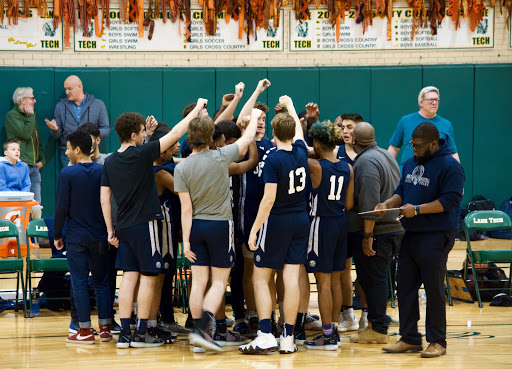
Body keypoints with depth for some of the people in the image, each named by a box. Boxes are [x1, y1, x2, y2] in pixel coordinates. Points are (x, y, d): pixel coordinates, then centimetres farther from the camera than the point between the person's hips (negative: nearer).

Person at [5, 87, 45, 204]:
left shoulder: (31, 116, 22)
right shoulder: (12, 115, -4)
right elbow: (26, 133, -18)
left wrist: (42, 159, 13)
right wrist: (31, 115, -6)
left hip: (34, 166, 8)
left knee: (37, 202, 3)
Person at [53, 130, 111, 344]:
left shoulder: (67, 174, -9)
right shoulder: (102, 172, 1)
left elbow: (61, 207, -9)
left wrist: (57, 235, 1)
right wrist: (108, 231, 15)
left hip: (76, 237, -3)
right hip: (99, 236, 3)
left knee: (79, 283, 1)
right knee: (101, 282, 10)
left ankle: (85, 330, 1)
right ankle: (105, 328, 8)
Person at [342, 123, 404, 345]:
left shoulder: (366, 162, -15)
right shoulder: (386, 155, 15)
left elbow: (370, 203, -22)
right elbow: (396, 194, 24)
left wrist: (367, 236, -21)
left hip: (375, 232, -9)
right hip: (394, 227, 9)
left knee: (373, 279, -4)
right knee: (377, 278, 15)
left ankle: (378, 329, -1)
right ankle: (377, 323, 21)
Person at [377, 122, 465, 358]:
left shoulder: (449, 166, -11)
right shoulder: (410, 164, 14)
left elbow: (450, 200, -18)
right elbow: (402, 191, 21)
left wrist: (417, 209, -20)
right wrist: (388, 203, 0)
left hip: (435, 237, -8)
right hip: (411, 235, 8)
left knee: (434, 290, -2)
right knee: (405, 287, 8)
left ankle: (437, 342, 7)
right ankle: (409, 339, 17)